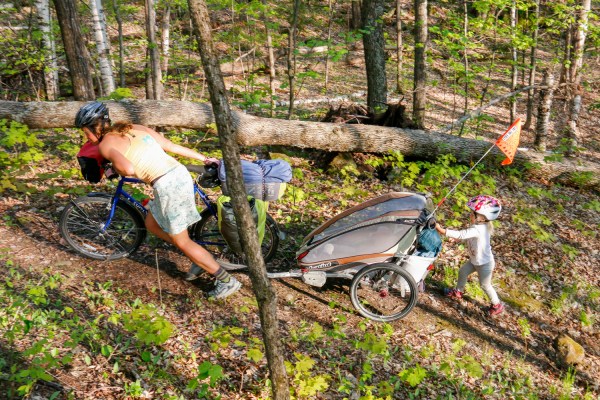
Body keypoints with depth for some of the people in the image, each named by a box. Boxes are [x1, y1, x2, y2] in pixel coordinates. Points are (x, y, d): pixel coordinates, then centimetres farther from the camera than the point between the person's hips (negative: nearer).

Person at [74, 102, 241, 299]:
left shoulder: (105, 144, -4)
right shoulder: (135, 128, 16)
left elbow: (129, 169, -23)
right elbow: (172, 146, 15)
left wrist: (117, 170, 0)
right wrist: (204, 158, 20)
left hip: (167, 186, -8)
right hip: (180, 174, 8)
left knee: (181, 242, 9)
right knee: (152, 225, 25)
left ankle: (227, 280, 15)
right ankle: (201, 258, 28)